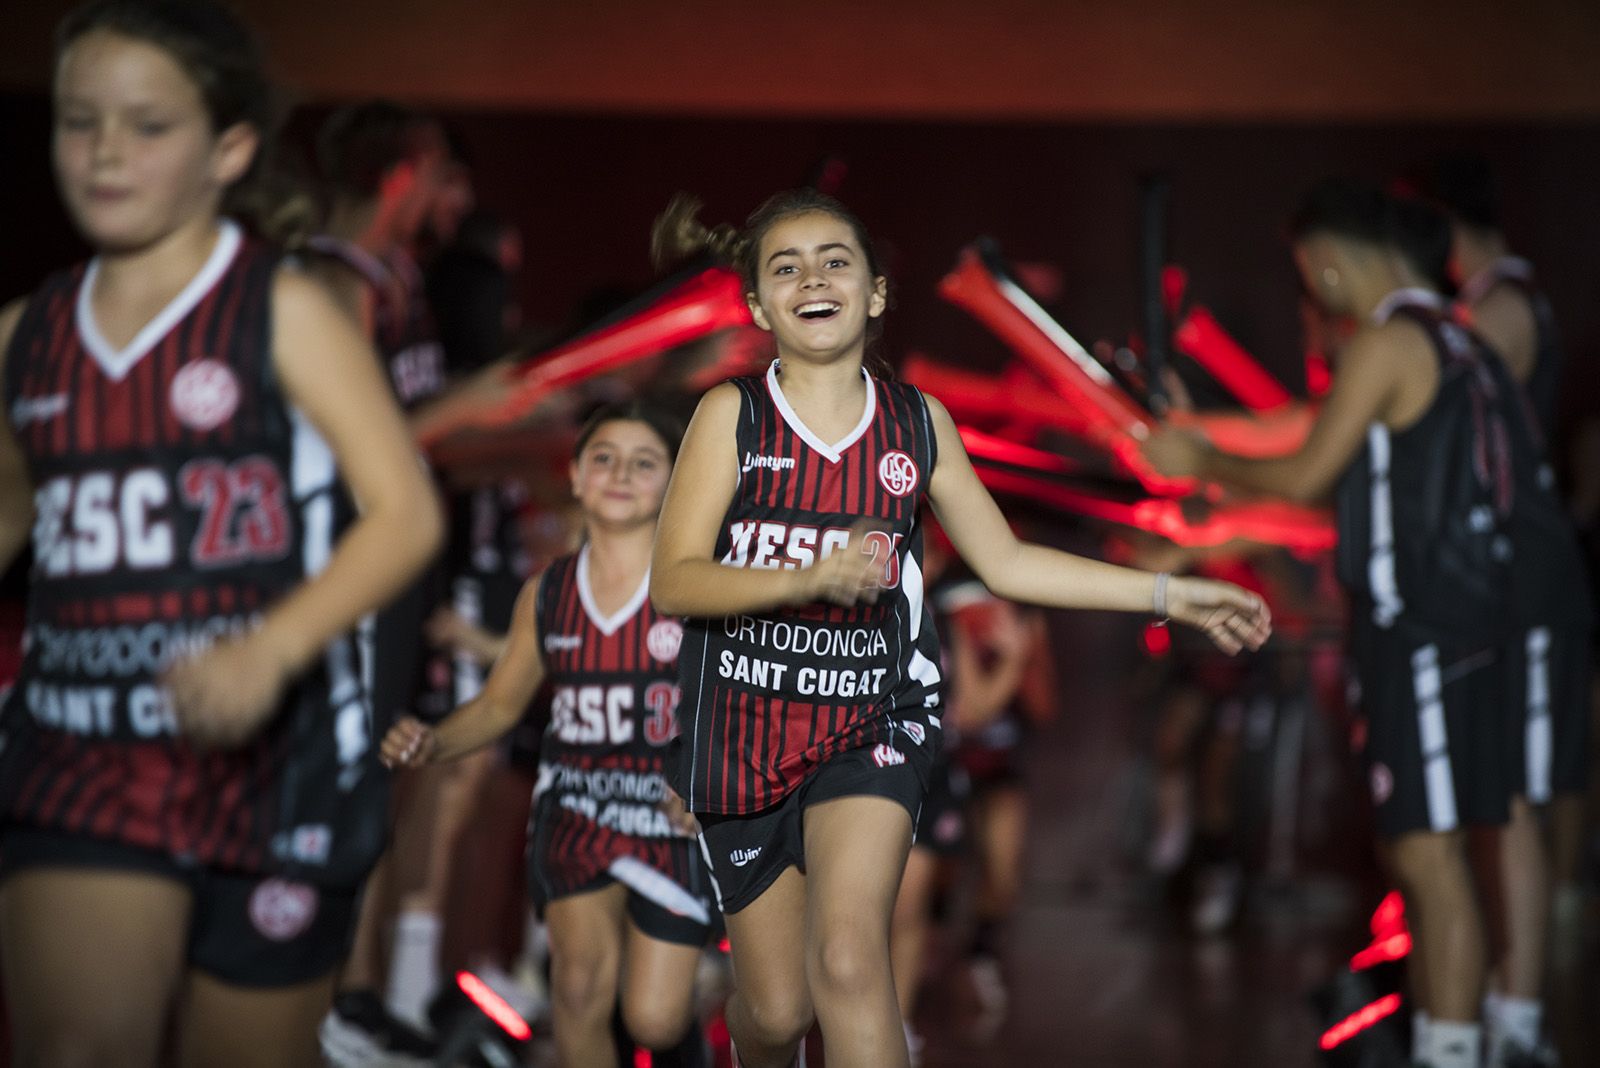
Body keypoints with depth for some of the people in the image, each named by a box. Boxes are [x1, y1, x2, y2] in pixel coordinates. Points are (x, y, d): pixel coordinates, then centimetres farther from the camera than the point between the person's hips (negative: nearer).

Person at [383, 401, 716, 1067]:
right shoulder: (546, 594, 4)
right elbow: (499, 703, 15)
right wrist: (430, 743, -3)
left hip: (674, 815, -2)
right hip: (574, 805, 2)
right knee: (581, 977, -20)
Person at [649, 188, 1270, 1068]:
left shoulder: (919, 423, 3)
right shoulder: (732, 415, -5)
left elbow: (1005, 560, 11)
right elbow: (672, 583, -12)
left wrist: (1172, 595, 8)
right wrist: (813, 577, -27)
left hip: (871, 727, 0)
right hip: (744, 727, 0)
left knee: (847, 958, -23)